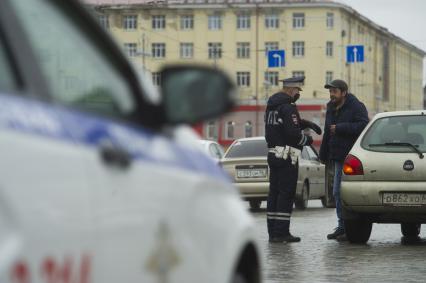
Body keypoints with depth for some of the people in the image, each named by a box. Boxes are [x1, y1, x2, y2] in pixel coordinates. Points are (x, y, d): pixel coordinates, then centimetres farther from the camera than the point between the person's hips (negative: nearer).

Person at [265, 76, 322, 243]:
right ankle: (281, 232, -8)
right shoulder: (287, 107, -16)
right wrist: (307, 140, -3)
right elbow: (293, 133, -21)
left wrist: (307, 124, 22)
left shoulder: (272, 105, 15)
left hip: (273, 153, 9)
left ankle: (273, 232, 12)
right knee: (286, 194, -6)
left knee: (274, 193, 10)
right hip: (286, 156, -9)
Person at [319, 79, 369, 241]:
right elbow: (327, 134, 24)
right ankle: (342, 226, 17)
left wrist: (340, 128, -20)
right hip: (339, 158, 8)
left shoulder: (356, 107, -8)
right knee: (337, 193, 9)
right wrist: (323, 155, 23)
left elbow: (363, 125, -23)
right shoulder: (331, 109, 17)